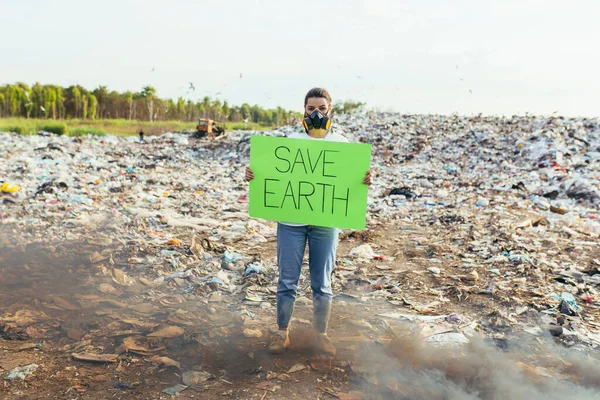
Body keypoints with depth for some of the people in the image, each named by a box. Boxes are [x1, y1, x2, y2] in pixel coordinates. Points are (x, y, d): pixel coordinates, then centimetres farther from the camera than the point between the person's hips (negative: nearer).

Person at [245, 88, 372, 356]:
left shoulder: (341, 144, 5)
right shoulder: (290, 141, 5)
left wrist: (365, 181, -19)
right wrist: (253, 175, -14)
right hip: (291, 220, 0)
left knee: (322, 283, 9)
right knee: (287, 281, 7)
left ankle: (321, 334, 26)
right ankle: (282, 332, 24)